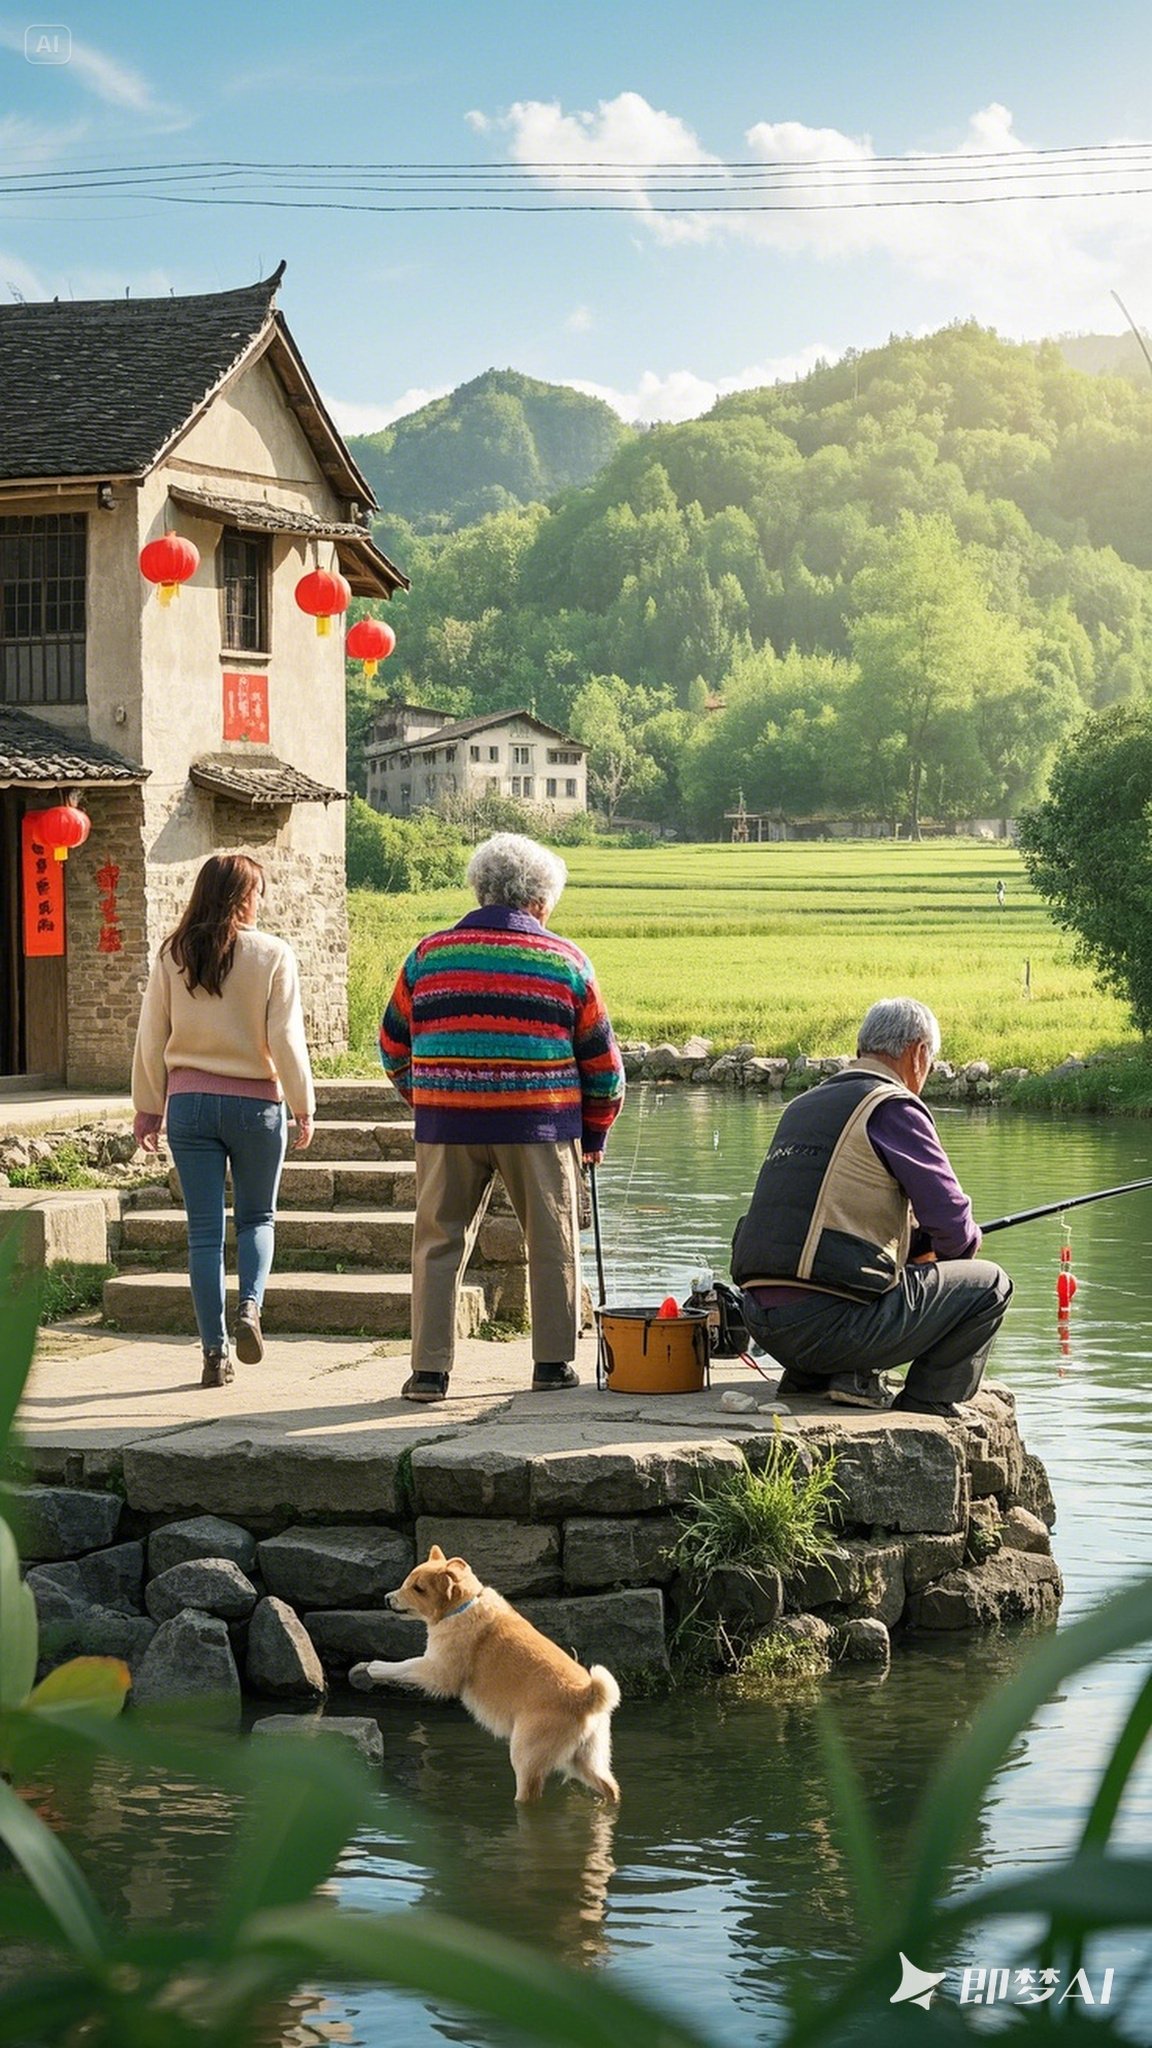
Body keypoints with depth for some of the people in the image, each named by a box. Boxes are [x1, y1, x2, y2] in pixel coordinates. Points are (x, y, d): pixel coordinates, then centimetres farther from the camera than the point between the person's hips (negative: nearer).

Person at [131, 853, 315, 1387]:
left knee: (204, 1229, 6)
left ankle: (215, 1351, 4)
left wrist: (149, 1107, 12)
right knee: (257, 1217, 16)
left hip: (190, 1103, 2)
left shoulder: (173, 955, 0)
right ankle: (250, 1307, -9)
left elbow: (151, 1037, 3)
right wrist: (303, 1106, 0)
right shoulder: (272, 955, -7)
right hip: (255, 1103, -2)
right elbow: (286, 1039, -8)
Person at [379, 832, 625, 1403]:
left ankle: (430, 1369, 4)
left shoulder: (429, 954, 7)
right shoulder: (564, 959, 4)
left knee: (440, 1242, 8)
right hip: (539, 1125, -1)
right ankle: (553, 1362, 16)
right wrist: (594, 1136, 20)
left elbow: (393, 1046, 13)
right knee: (552, 1243, 12)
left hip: (447, 1124, 1)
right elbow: (601, 1060, 8)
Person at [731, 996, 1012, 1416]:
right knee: (989, 1286, 9)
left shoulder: (803, 1106, 19)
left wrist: (917, 1242, 28)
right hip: (829, 1325, -8)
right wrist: (965, 1243, 18)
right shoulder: (894, 1109, -5)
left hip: (763, 1322, 8)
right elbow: (952, 1224, -5)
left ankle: (809, 1375, 16)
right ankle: (925, 1407, 5)